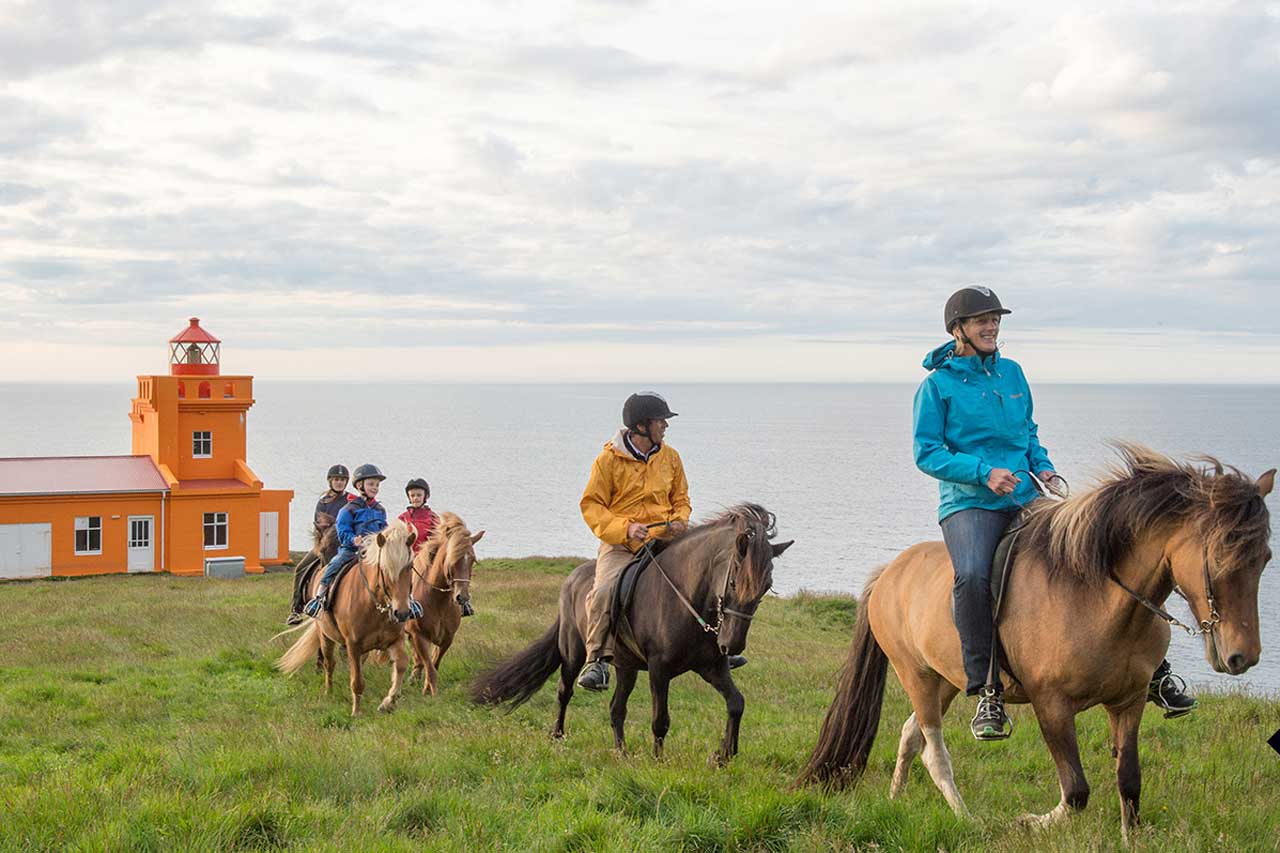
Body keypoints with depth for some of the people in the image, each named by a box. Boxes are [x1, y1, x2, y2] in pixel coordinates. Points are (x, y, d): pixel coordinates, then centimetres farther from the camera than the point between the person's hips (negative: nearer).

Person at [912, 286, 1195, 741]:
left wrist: (1043, 467, 5)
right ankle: (986, 690, -27)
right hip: (970, 503, -5)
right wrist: (984, 472, -19)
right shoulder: (936, 385, -1)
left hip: (1027, 498, 6)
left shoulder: (1012, 373, 15)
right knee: (972, 575, -36)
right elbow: (926, 453, -6)